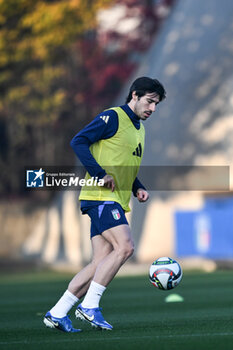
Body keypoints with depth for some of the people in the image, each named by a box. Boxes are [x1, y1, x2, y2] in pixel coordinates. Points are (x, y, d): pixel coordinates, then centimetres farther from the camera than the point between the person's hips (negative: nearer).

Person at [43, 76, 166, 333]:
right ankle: (89, 306, -16)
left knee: (102, 262, 0)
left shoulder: (139, 129, 22)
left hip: (116, 201, 9)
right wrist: (100, 174, -21)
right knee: (124, 246, -21)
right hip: (100, 197, -9)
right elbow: (78, 142, -14)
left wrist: (137, 188, 13)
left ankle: (57, 313, 2)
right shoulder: (112, 117, -6)